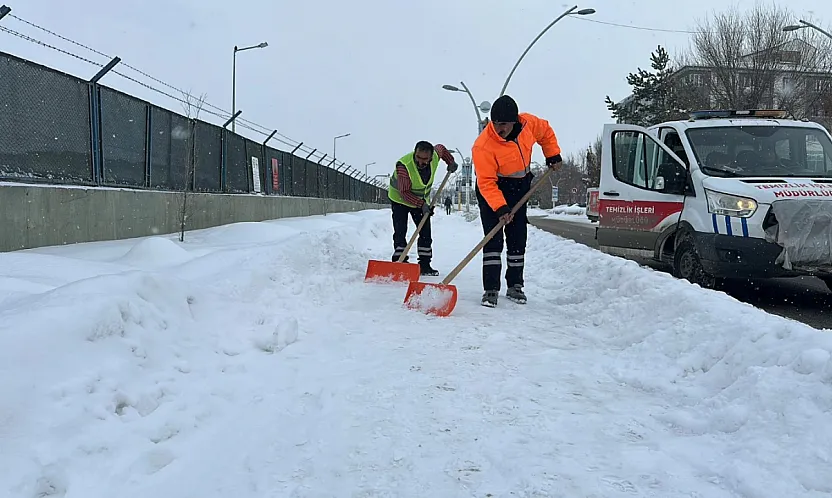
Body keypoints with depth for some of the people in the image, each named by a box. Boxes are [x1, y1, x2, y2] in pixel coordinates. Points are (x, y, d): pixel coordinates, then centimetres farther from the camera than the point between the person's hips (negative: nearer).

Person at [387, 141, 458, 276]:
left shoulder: (435, 156, -21)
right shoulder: (403, 165, -36)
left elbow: (441, 148, 7)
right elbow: (404, 193, -33)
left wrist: (451, 162, 5)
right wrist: (421, 204, -39)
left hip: (422, 200, 5)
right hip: (400, 199, -5)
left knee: (426, 233, 2)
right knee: (400, 231, -14)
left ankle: (425, 264, 8)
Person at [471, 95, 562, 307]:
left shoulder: (528, 123, -17)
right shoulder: (483, 146, -31)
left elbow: (546, 131, 8)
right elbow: (486, 182, -31)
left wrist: (553, 154, 5)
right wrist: (499, 207, -39)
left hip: (519, 188, 5)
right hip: (491, 190, -5)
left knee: (518, 239, 10)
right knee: (493, 239, -12)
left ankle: (515, 286, 20)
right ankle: (491, 289, -8)